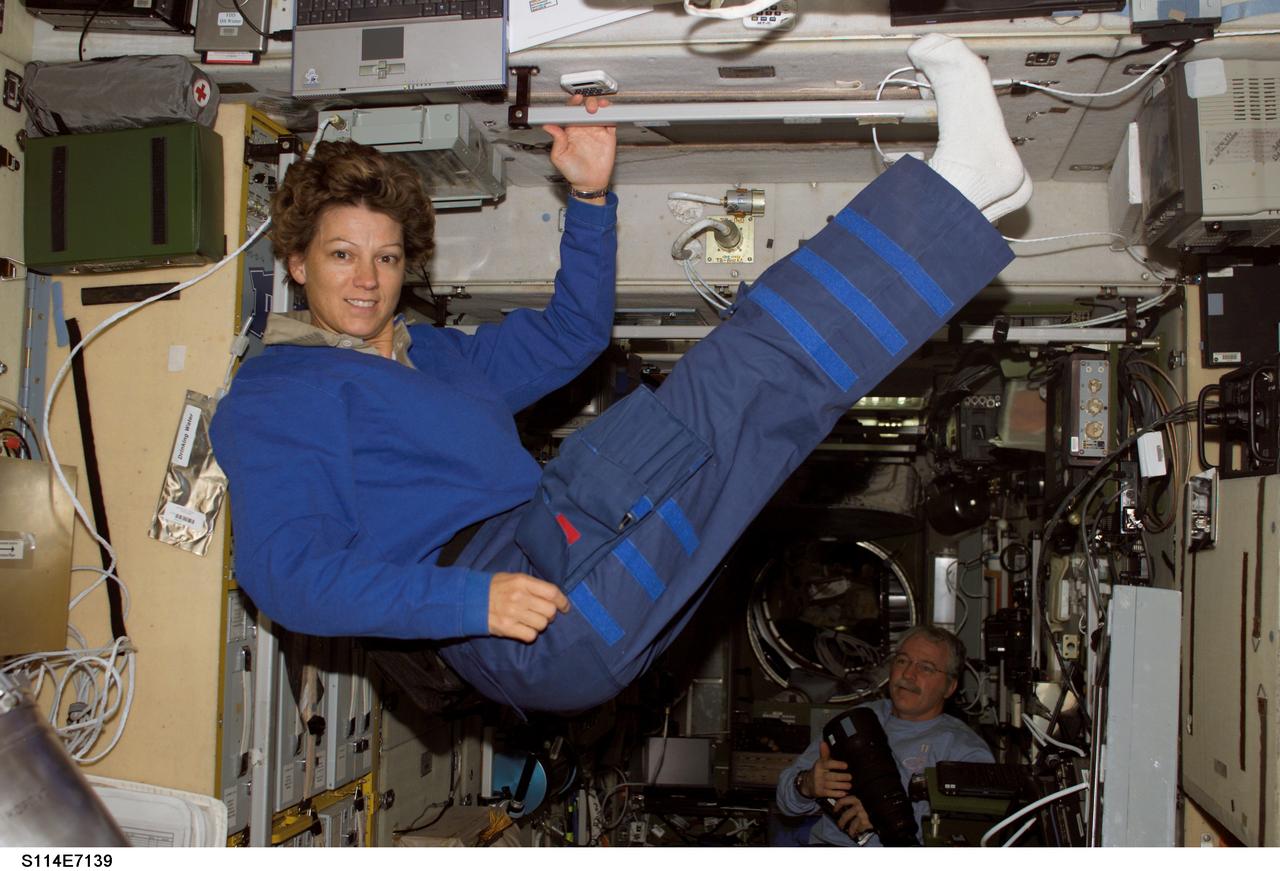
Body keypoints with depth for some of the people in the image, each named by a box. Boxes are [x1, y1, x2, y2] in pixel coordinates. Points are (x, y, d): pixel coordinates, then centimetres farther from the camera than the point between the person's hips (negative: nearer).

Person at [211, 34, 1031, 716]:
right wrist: (469, 600, -23)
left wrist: (591, 196, 21)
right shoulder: (272, 396, 3)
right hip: (524, 612, -8)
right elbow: (287, 573, -10)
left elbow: (569, 333, 35)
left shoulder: (436, 355, 27)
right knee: (744, 378, -19)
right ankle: (957, 189, -12)